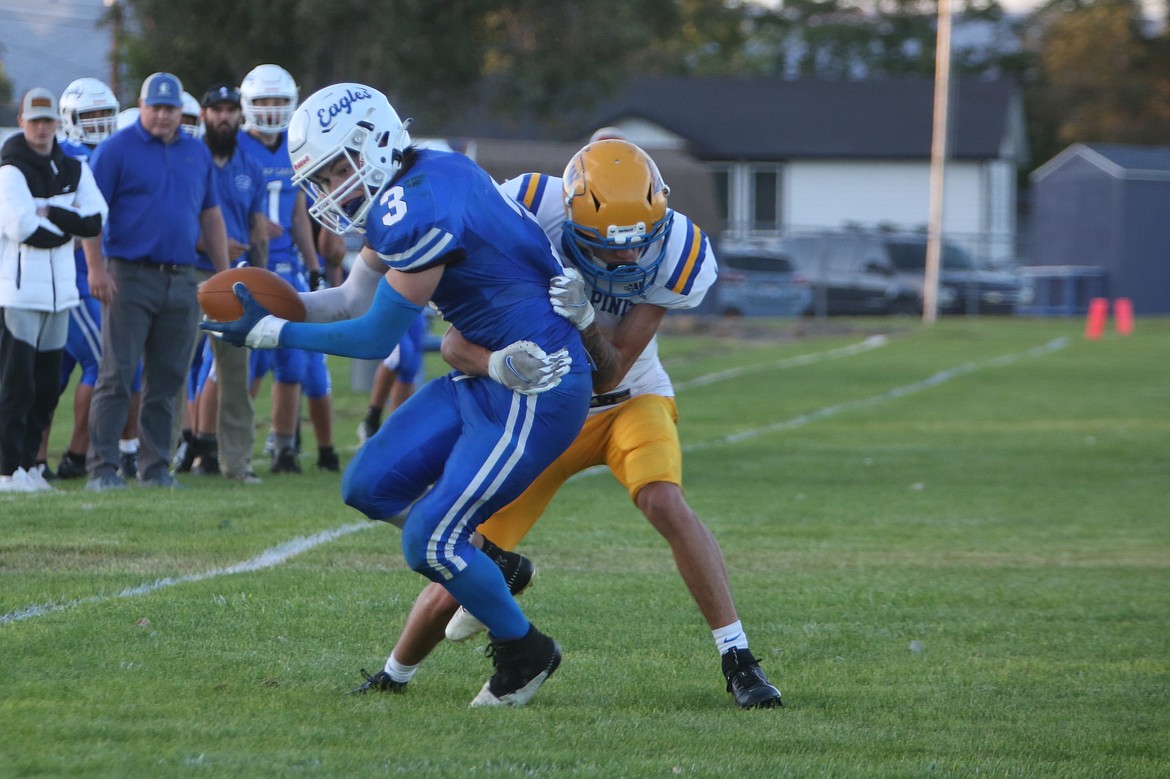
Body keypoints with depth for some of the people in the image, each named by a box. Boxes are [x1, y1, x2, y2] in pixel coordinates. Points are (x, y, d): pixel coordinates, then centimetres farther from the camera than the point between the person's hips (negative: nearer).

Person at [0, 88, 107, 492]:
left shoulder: (74, 170, 12)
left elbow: (95, 220, -1)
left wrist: (49, 214, -13)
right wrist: (67, 224, -5)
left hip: (59, 289, 7)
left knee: (46, 386, 10)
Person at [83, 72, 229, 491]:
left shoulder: (197, 153, 14)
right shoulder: (117, 149, -4)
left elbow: (211, 216, 20)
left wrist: (224, 274, 15)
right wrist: (96, 268, -14)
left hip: (181, 279, 5)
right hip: (130, 277, -5)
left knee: (166, 381, 7)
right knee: (117, 377, -7)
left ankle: (156, 467, 13)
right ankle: (102, 468, -6)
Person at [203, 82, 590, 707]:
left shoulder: (420, 211, -24)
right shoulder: (408, 188, 7)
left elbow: (377, 338, -15)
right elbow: (354, 298, 13)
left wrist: (266, 332, -10)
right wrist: (273, 305, -2)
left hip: (536, 392, -10)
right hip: (484, 376, 10)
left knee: (429, 543, -7)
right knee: (369, 486, 7)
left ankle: (524, 651, 14)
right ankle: (491, 570, 24)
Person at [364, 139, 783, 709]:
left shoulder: (669, 255, -25)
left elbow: (608, 376, -26)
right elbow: (457, 344, -29)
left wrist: (583, 322, -46)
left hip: (627, 401, 0)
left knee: (664, 502, -31)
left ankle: (738, 661, -21)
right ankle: (394, 676, 26)